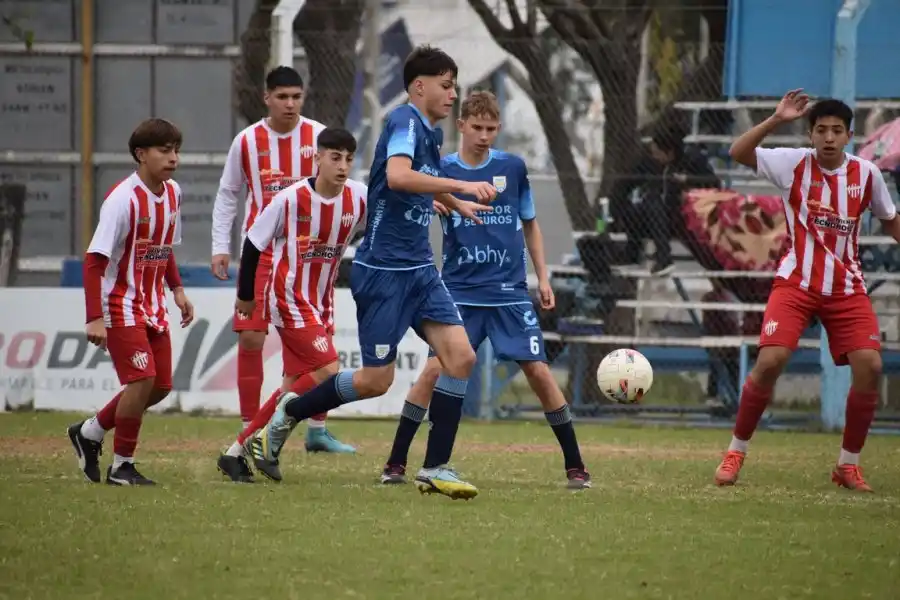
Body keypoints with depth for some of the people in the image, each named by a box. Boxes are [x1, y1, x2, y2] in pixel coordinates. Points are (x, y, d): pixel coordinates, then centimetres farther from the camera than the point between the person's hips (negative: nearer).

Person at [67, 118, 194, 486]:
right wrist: (94, 318, -26)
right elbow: (94, 260, -21)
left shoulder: (172, 193, 4)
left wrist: (177, 290, 11)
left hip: (153, 306, 8)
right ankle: (122, 466, -4)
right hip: (121, 305, -8)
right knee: (142, 378, -17)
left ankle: (89, 433, 27)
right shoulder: (123, 199, -20)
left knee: (160, 386, 8)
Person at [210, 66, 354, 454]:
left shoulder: (319, 137, -1)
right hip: (261, 251, 0)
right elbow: (227, 196, 10)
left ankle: (317, 430, 10)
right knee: (250, 337, -5)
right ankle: (249, 432, 4)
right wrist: (220, 247, 2)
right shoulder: (247, 141, 2)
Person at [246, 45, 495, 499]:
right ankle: (289, 413, 19)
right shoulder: (405, 121, -15)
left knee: (460, 355, -7)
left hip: (419, 269, 9)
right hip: (383, 270, -9)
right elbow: (397, 175, -36)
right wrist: (461, 186, -36)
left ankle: (435, 469, -2)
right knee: (377, 380, -4)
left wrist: (455, 204, 45)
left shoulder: (431, 133, 13)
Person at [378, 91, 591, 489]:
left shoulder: (512, 168, 4)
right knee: (436, 368, -12)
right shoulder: (442, 170, -1)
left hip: (509, 292, 1)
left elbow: (529, 225, 15)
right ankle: (396, 463, -3)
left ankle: (575, 467, 6)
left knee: (538, 370, -4)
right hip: (460, 291, -1)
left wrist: (543, 277, 10)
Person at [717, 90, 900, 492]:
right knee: (770, 360, -18)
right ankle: (736, 452, 1)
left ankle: (848, 464, 5)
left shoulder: (867, 174, 0)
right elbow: (738, 153, -17)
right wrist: (776, 121, -27)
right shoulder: (795, 164, -7)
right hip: (796, 282, -3)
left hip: (847, 287, 3)